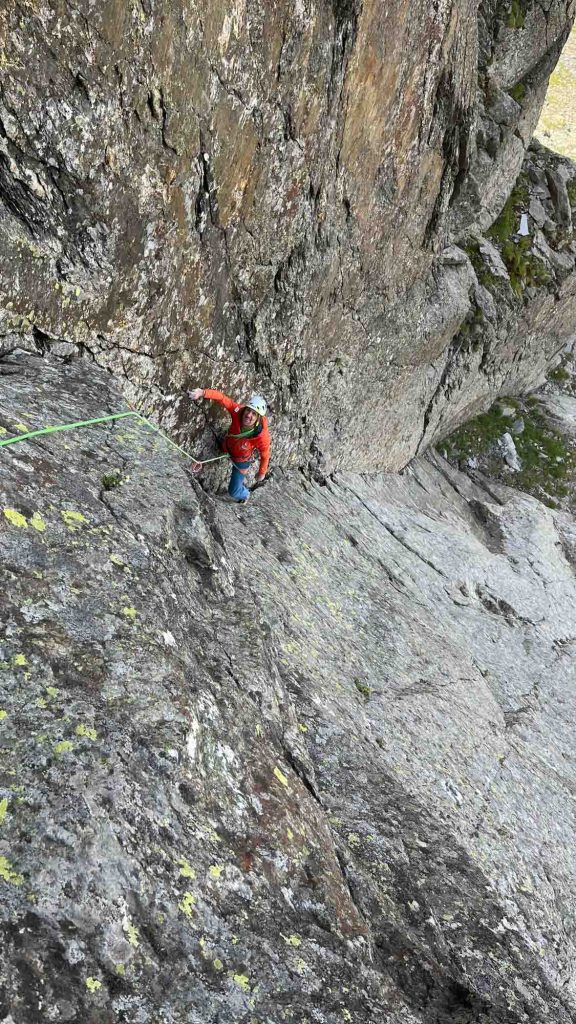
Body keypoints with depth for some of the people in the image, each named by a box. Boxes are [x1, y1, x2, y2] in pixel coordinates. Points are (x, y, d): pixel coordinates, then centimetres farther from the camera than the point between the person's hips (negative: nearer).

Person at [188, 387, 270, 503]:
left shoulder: (262, 437, -42)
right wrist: (203, 392, -55)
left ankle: (244, 494, 50)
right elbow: (222, 398, -36)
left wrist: (262, 473, -7)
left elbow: (265, 456, -25)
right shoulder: (238, 411, -37)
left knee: (233, 492, 12)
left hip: (241, 461, -3)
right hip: (226, 448, 3)